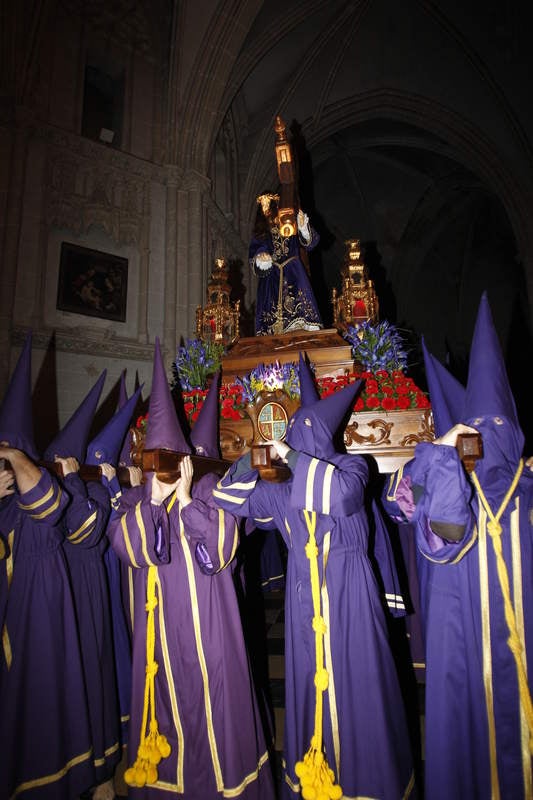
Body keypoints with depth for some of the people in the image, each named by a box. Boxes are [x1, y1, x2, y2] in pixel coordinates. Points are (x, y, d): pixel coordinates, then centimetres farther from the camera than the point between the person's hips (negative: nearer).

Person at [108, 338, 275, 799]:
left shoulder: (209, 490, -6)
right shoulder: (138, 500, 4)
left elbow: (222, 545, -17)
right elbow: (126, 546, -11)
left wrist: (184, 498, -19)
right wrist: (154, 498, -18)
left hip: (205, 615, -3)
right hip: (159, 619, 3)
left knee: (211, 692, 5)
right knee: (165, 694, 13)